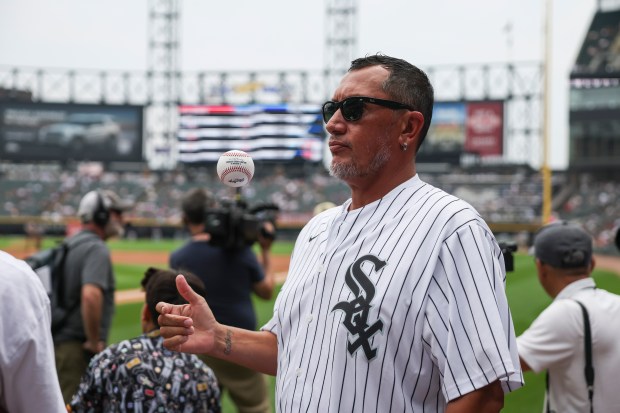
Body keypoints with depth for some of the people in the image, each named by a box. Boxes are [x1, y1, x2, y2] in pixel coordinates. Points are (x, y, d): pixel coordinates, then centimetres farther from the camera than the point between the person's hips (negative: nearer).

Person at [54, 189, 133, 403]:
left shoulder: (70, 245, 15)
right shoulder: (96, 248, -14)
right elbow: (91, 296, -30)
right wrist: (95, 342, -20)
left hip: (58, 342, 10)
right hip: (77, 346, -10)